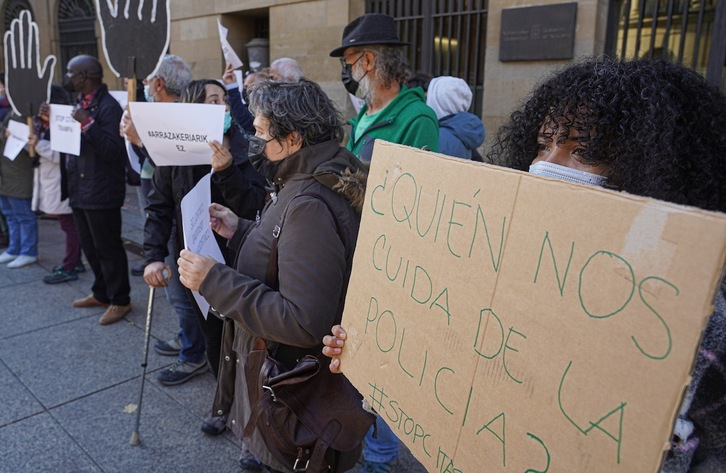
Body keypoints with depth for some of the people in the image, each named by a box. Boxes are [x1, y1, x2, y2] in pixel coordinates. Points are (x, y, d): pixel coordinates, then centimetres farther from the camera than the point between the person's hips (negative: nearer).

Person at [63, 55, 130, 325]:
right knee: (90, 247, 18)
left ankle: (120, 300, 14)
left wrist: (88, 123, -28)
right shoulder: (80, 103, 14)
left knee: (108, 248, 1)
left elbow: (112, 150, -23)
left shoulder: (108, 106, -15)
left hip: (101, 192, -9)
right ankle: (101, 293, 32)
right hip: (79, 190, 9)